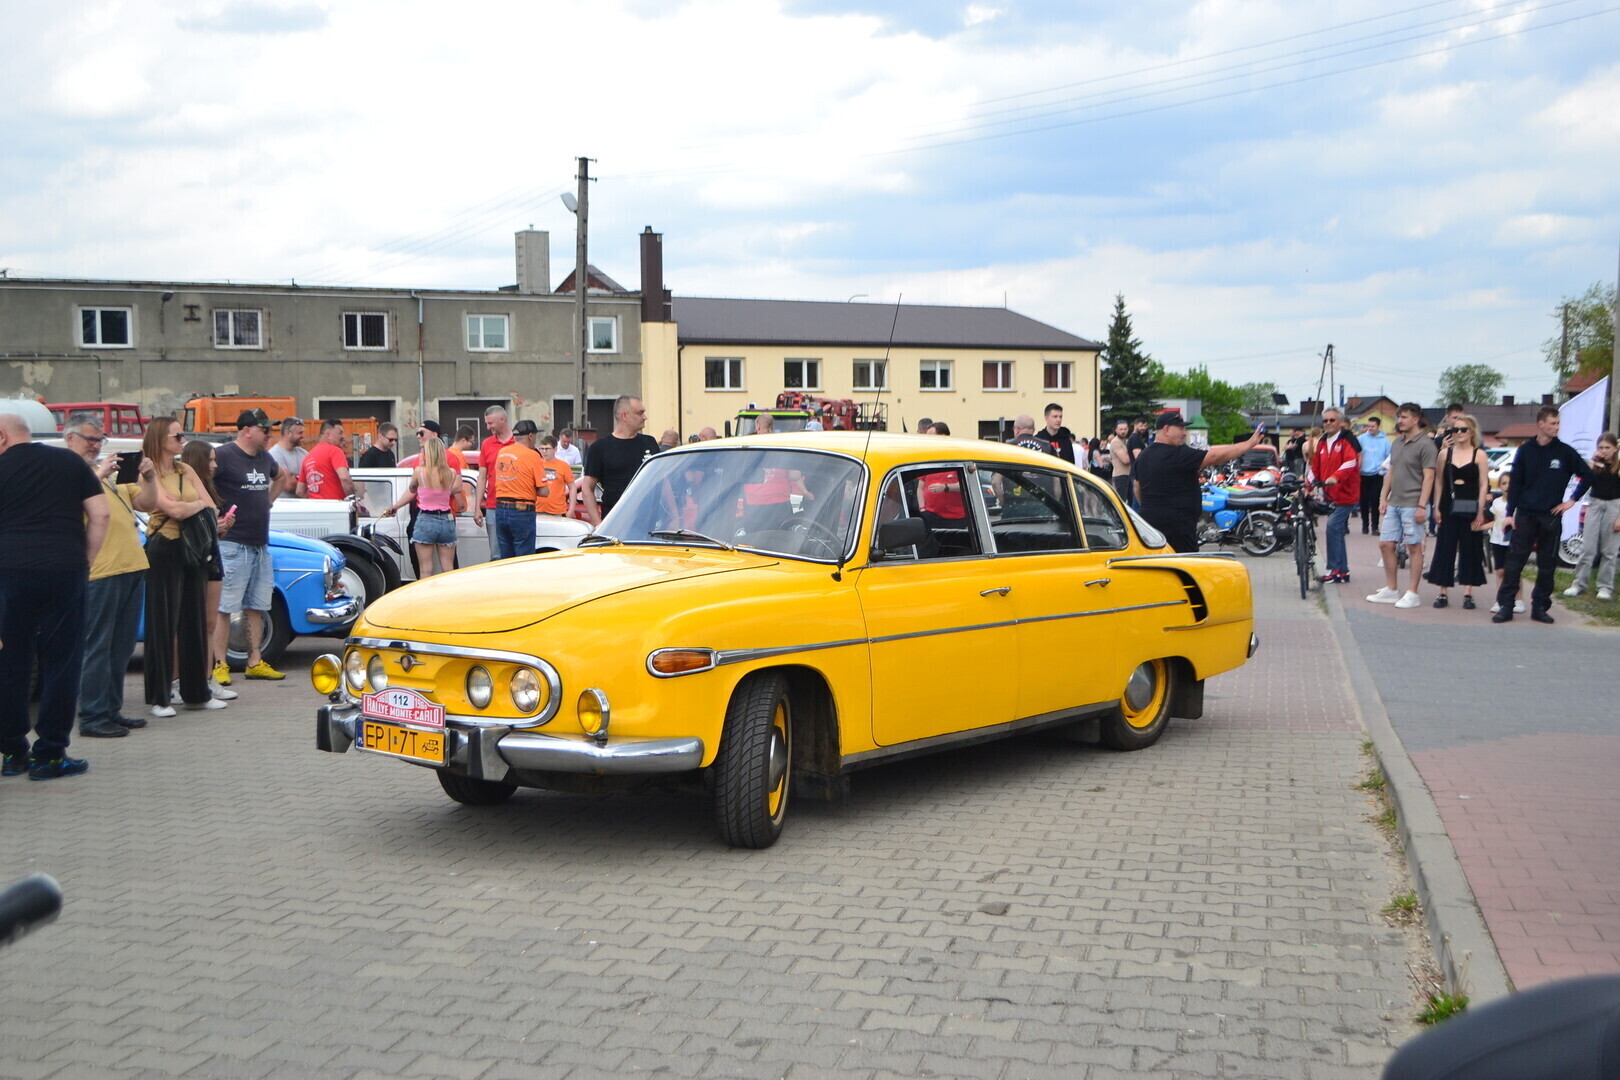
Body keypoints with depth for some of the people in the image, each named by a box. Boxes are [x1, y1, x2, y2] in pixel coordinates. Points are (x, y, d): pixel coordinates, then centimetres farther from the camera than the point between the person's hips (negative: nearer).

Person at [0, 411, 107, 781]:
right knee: (61, 662, 5)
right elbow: (100, 514, 5)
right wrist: (88, 560, 10)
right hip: (65, 568, 0)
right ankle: (49, 755, 5)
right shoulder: (69, 461, 11)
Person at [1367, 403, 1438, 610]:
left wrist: (1422, 505, -18)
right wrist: (1383, 498, 14)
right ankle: (1391, 590, 16)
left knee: (1414, 547, -1)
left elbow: (1428, 477, -13)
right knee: (1385, 544, 7)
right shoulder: (1396, 443, 15)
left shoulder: (1425, 445, -8)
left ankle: (1412, 593, 4)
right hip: (1393, 504, 8)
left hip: (1412, 505, -8)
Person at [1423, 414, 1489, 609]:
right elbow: (1439, 482, 9)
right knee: (1445, 549, 3)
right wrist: (1437, 507, 2)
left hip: (1470, 509, -2)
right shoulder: (1445, 453, 6)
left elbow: (1484, 485, -4)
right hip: (1449, 507, 2)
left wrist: (1480, 512, -9)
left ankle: (1467, 593, 10)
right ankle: (1443, 593, 9)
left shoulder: (1479, 455, -1)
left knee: (1470, 549, 3)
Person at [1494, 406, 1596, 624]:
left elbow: (1587, 475, 8)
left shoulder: (1565, 451, 1)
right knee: (1514, 561, -4)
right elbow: (1515, 483, 4)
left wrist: (1573, 500, 2)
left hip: (1552, 516, 0)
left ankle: (1540, 607, 14)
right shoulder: (1526, 451, 3)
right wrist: (1510, 513, 0)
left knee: (1547, 565, 5)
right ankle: (1505, 606, -1)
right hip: (1525, 515, 0)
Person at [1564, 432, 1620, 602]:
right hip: (1595, 504, 3)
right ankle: (1579, 584, 4)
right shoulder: (1595, 462, 5)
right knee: (1587, 548, -1)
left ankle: (1605, 587, 9)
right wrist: (1593, 464, -16)